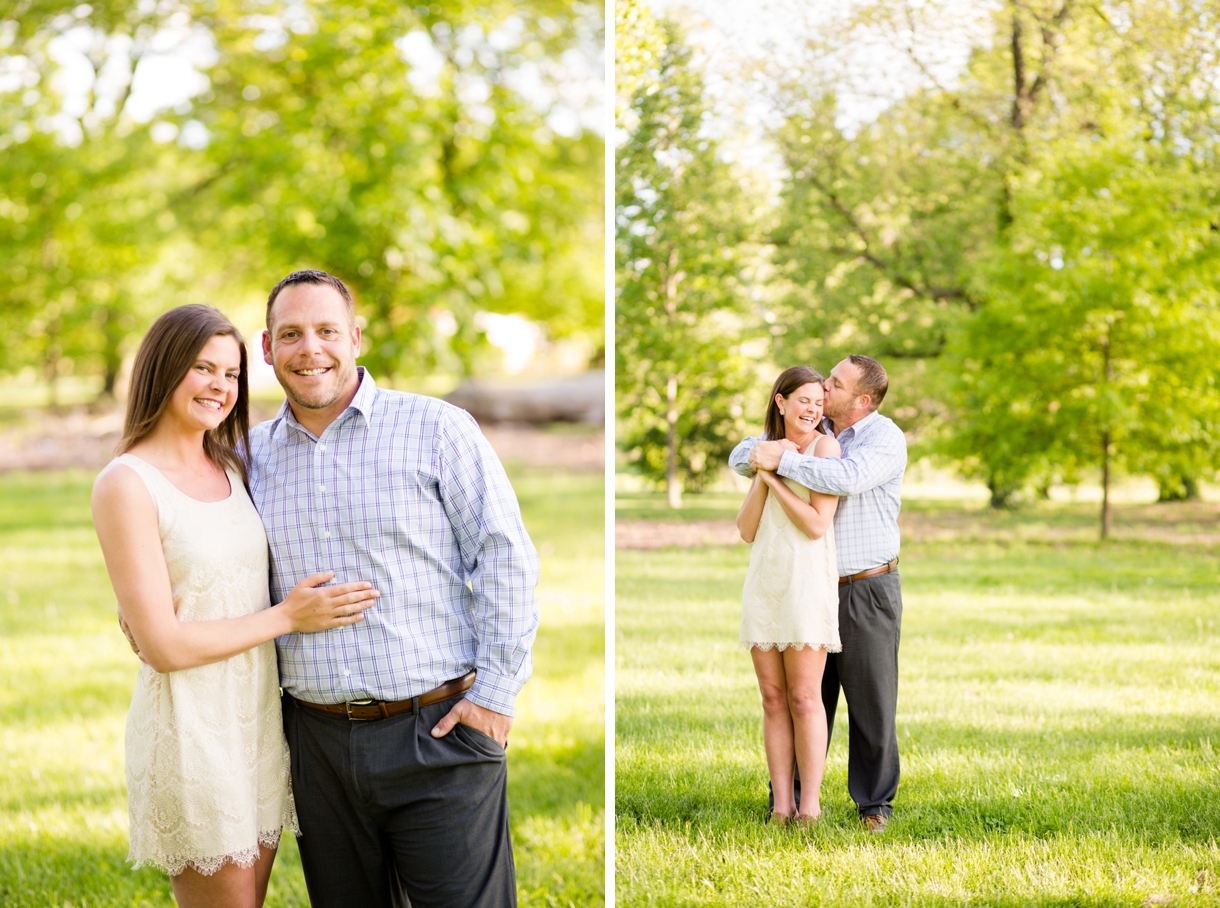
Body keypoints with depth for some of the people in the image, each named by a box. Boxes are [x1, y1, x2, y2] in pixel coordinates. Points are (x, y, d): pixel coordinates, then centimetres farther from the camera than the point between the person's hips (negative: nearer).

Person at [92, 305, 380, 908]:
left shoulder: (231, 468, 9)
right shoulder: (126, 484, -13)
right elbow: (163, 646, -17)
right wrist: (288, 617, -12)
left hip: (258, 717, 7)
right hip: (190, 727, -7)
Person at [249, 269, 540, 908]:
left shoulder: (436, 430, -2)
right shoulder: (252, 454, 10)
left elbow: (506, 560, -4)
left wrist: (494, 692, -9)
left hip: (439, 735, -4)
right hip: (318, 737, 4)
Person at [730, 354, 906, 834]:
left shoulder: (886, 438, -14)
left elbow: (847, 478, -33)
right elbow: (741, 457, 7)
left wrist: (783, 460, -28)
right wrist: (761, 450, -17)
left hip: (868, 591, -5)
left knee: (871, 700, 2)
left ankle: (874, 802, 13)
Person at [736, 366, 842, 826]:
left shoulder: (824, 446, -3)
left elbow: (817, 524, -12)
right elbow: (747, 530, 9)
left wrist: (775, 478, -8)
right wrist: (763, 476, -2)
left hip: (806, 581, -6)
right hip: (763, 581, 6)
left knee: (803, 698, -7)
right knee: (773, 700, 4)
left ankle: (810, 806, -2)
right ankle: (781, 805, 6)